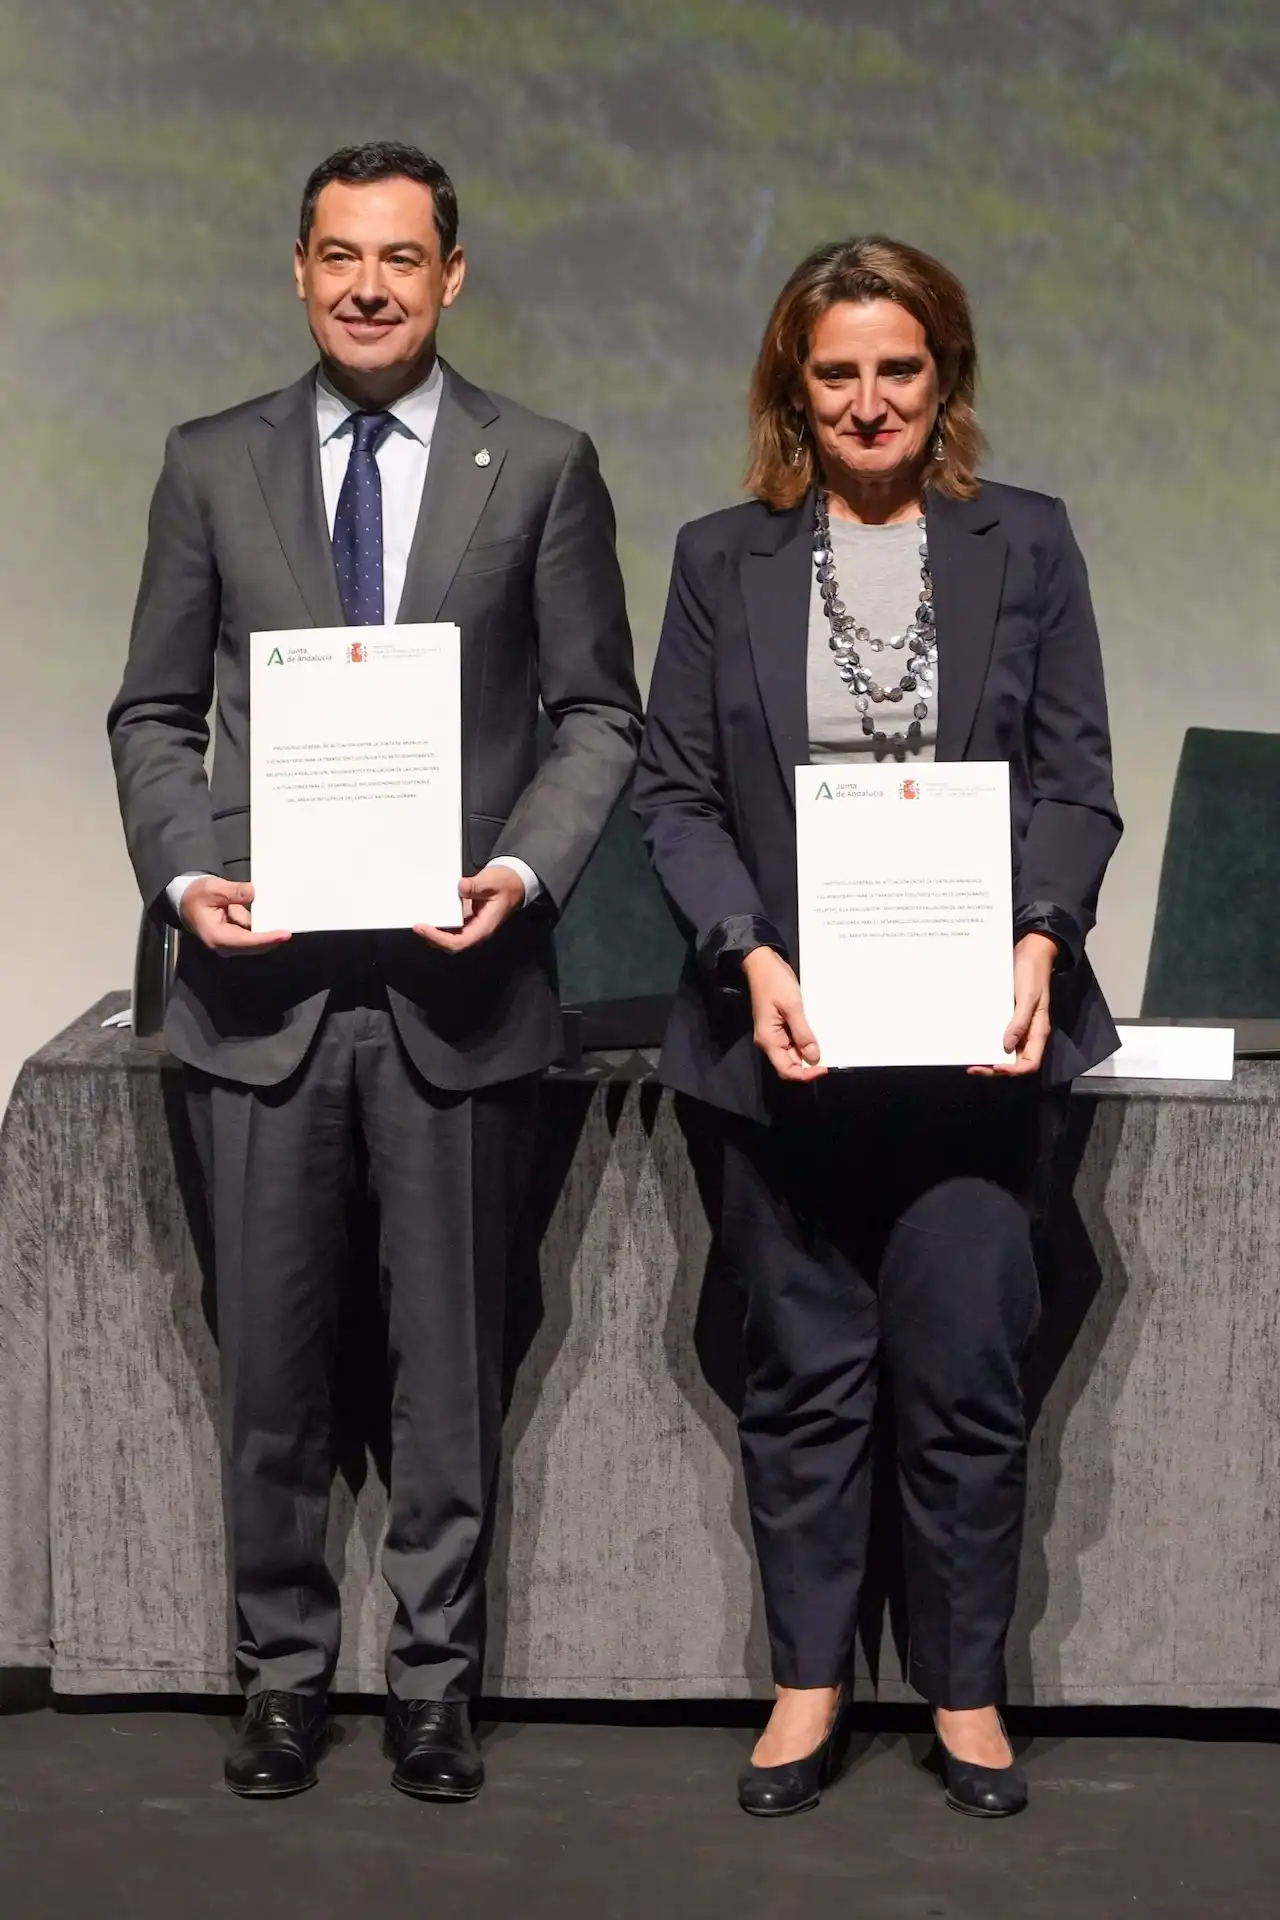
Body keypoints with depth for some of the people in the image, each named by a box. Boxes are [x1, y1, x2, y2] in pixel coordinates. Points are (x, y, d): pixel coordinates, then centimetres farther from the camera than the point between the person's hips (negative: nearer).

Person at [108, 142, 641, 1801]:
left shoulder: (540, 467, 3)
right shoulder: (212, 466, 7)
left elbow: (596, 713, 3)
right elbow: (154, 712, 9)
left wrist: (525, 870, -13)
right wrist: (184, 874, -8)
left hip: (456, 982, -1)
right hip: (262, 981, 1)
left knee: (448, 1356, 7)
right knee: (270, 1354, 8)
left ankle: (434, 1680, 19)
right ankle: (283, 1673, 21)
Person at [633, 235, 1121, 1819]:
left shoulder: (1023, 545, 5)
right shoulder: (724, 560, 6)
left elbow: (1076, 783, 3)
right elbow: (675, 791, 2)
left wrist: (1041, 942, -14)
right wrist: (749, 958, -13)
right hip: (786, 1033, 1)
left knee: (965, 1375, 2)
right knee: (803, 1374, 9)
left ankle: (965, 1689, 17)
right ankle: (807, 1679, 22)